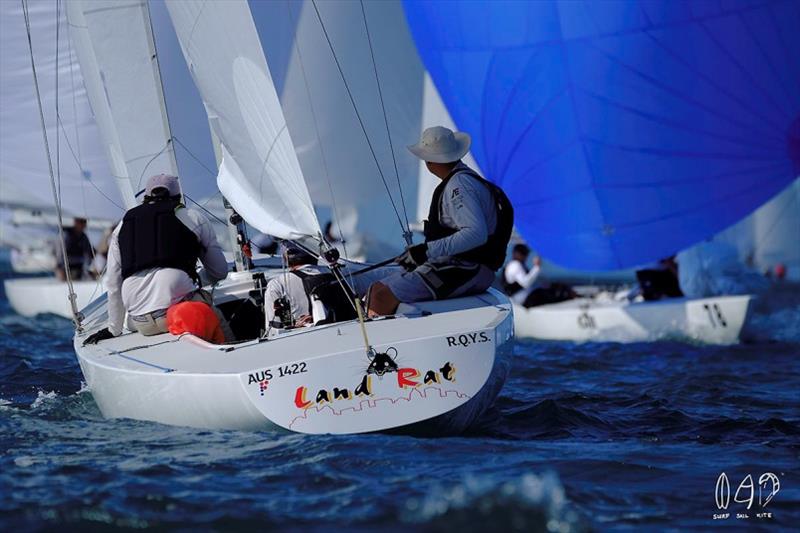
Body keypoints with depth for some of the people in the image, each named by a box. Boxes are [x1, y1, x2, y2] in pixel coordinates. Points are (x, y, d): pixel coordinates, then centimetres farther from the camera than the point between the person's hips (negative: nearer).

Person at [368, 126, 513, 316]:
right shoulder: (463, 177, 17)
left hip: (466, 271, -11)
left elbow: (476, 234, -28)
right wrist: (419, 252, 19)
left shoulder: (459, 185, -15)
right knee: (377, 289, 5)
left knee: (383, 297, -21)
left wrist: (427, 250, -28)